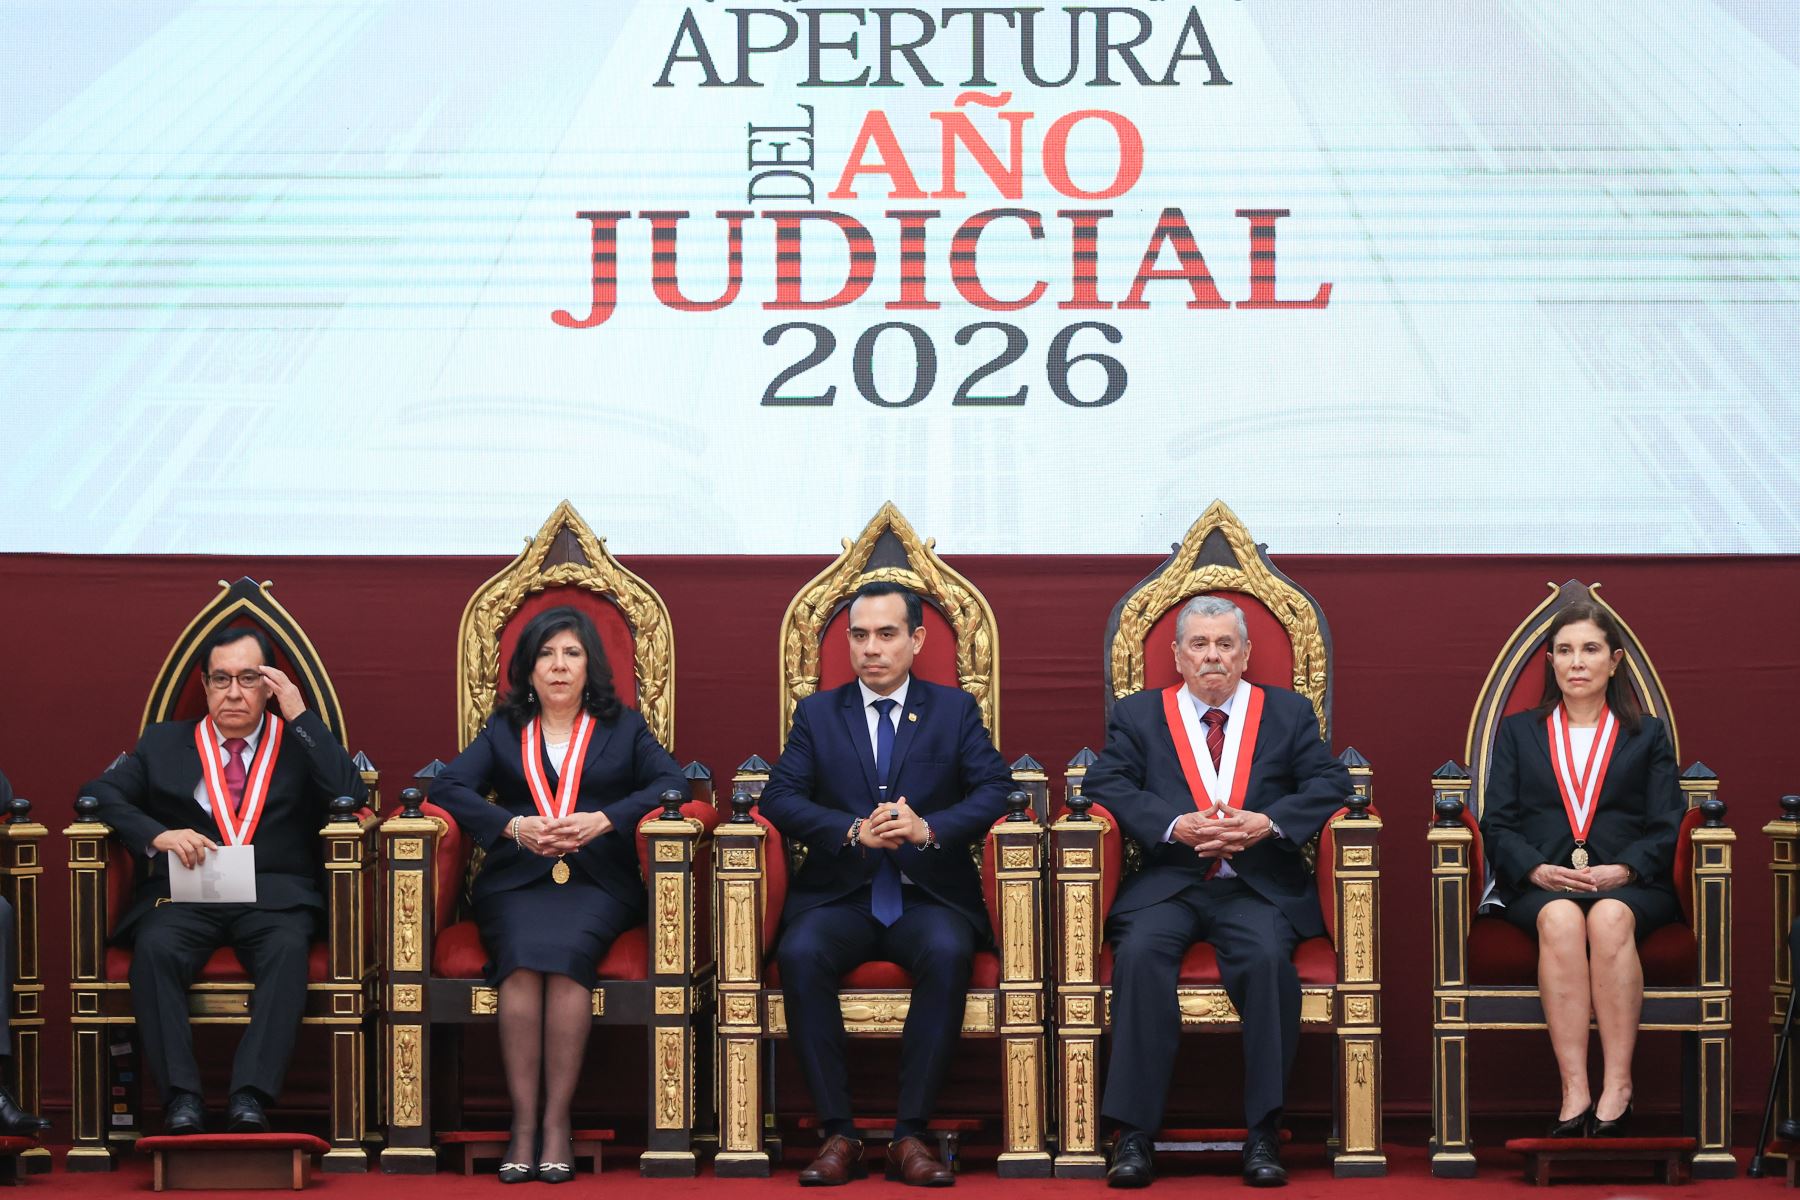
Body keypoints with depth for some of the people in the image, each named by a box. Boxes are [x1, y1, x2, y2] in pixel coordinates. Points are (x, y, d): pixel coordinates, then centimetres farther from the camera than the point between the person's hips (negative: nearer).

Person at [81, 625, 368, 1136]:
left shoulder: (299, 741, 17)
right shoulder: (164, 743, 21)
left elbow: (352, 796, 0)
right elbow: (102, 791, 10)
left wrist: (301, 716, -1)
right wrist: (157, 834, -9)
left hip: (274, 896, -1)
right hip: (186, 896, 1)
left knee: (288, 948, -35)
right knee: (155, 947, -32)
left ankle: (251, 1097, -40)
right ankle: (181, 1099, -34)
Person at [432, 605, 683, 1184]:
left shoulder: (622, 727, 19)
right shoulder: (503, 730, 22)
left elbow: (671, 781, 3)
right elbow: (450, 785, 7)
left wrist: (602, 820, -12)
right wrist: (515, 826, -10)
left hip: (597, 882, -1)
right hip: (516, 881, 1)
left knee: (566, 949, -33)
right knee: (523, 952, -32)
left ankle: (557, 1120, -31)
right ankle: (523, 1121, -32)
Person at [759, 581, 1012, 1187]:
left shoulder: (955, 710, 11)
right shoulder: (817, 713, 13)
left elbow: (994, 789, -2)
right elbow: (780, 797, 1)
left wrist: (928, 829, -20)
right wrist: (854, 831, -16)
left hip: (928, 894, -1)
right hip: (839, 894, 1)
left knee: (948, 952, -34)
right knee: (799, 954, -32)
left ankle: (911, 1135, -29)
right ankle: (837, 1134, -26)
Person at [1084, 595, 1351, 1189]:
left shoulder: (1289, 713, 16)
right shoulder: (1137, 714, 15)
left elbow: (1330, 783, 5)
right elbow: (1105, 784, 3)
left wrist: (1268, 822, -13)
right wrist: (1175, 825, -13)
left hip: (1259, 888, 0)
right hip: (1168, 885, 0)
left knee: (1267, 957, -33)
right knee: (1140, 953, -32)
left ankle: (1263, 1134, -27)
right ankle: (1132, 1135, -30)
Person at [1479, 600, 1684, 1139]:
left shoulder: (1648, 735, 20)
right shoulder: (1518, 732, 21)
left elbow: (1665, 828, 9)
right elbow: (1497, 824, 10)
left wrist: (1623, 870, -12)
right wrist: (1539, 871, -10)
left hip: (1629, 887, 0)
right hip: (1539, 887, 0)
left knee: (1610, 918, -37)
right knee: (1561, 918, -37)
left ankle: (1617, 1089, -40)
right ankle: (1575, 1093, -43)